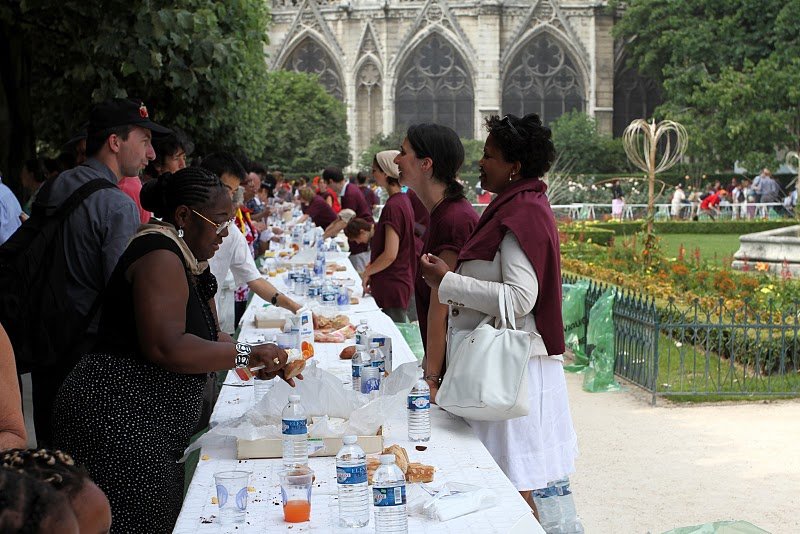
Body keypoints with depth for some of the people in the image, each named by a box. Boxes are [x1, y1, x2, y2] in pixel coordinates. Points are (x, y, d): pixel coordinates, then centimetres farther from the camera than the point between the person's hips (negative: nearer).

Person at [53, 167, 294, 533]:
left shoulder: (190, 261, 16)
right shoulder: (161, 256, -16)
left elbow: (207, 337, 18)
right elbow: (165, 347, -27)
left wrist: (260, 362, 3)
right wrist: (246, 355, -19)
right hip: (119, 423, -10)